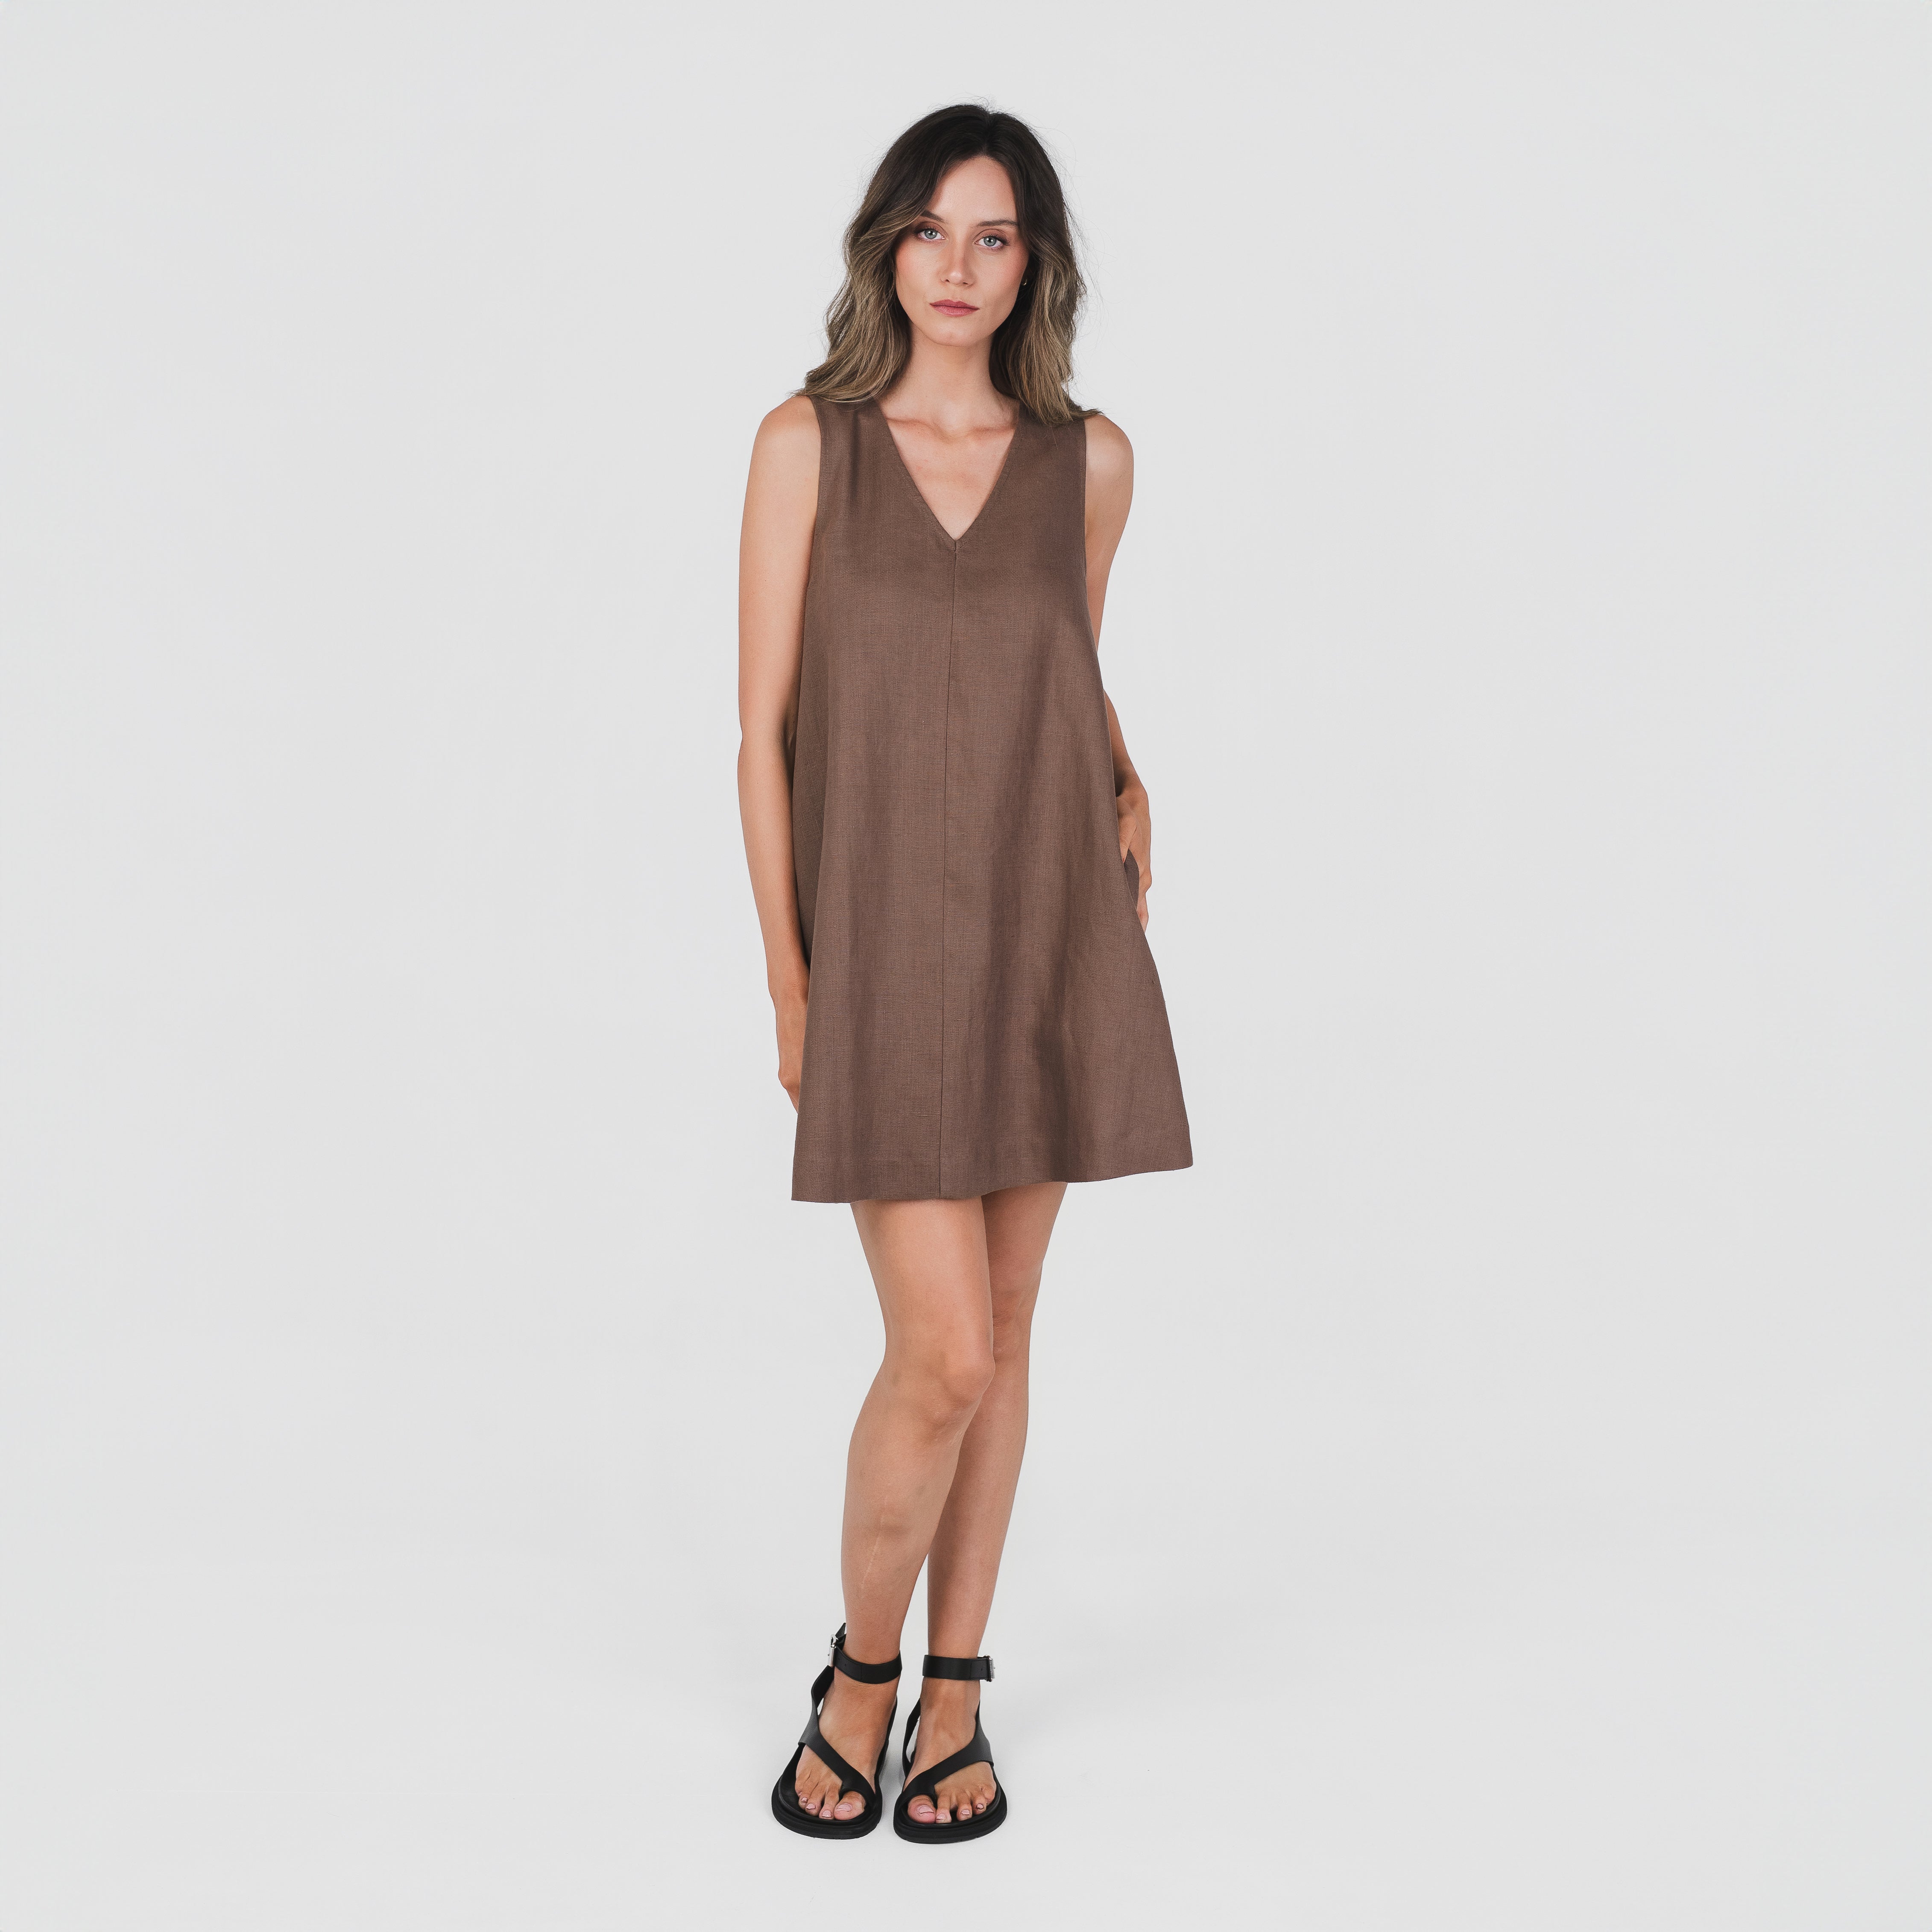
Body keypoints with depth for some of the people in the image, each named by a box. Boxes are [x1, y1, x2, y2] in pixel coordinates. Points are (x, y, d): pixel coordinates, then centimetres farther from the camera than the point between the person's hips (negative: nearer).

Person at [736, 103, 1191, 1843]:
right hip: (882, 936, -3)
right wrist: (788, 977, -7)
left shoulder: (1090, 458, 6)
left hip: (1048, 934, 3)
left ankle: (957, 1690, 26)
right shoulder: (810, 441, -1)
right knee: (943, 1351, -8)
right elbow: (765, 726, -2)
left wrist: (1127, 788, 0)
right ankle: (862, 1670, 19)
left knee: (1002, 1326, 9)